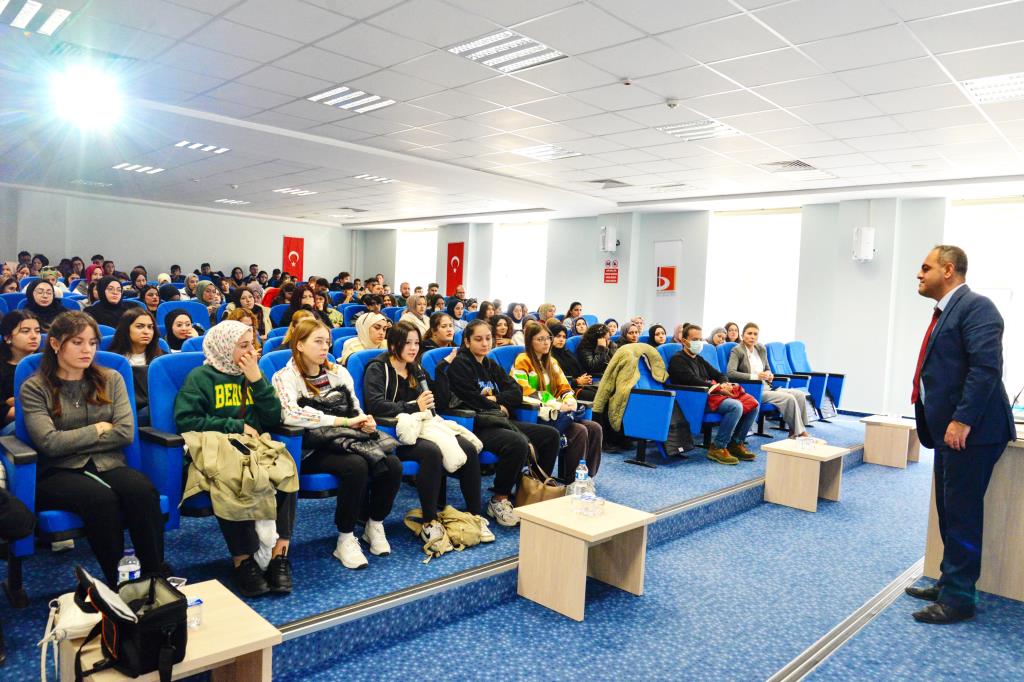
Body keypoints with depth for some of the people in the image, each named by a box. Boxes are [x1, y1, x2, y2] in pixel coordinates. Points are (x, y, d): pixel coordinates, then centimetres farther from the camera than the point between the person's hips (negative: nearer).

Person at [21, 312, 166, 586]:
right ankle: (118, 582, -24)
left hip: (108, 465, 2)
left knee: (143, 491, -33)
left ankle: (156, 576, -27)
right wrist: (98, 429, -1)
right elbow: (49, 443, -10)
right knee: (101, 497, -37)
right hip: (59, 472, -2)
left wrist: (72, 442, -5)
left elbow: (125, 432, -2)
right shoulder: (34, 388, 3)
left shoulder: (111, 379, 10)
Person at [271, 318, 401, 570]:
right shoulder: (285, 376, -4)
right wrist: (344, 421, -21)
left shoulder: (338, 372, 13)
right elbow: (290, 414, -22)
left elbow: (355, 408, 19)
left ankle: (375, 525, 3)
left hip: (345, 441, 5)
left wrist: (364, 421, -6)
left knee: (392, 465, -21)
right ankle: (345, 539, -16)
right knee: (356, 466, -34)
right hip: (311, 449, -5)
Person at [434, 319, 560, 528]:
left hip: (498, 421, 8)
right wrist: (498, 408, 2)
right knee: (518, 443, -34)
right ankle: (499, 501, -17)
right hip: (476, 426, -8)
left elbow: (517, 393, 11)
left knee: (551, 435, -3)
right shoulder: (459, 364, -2)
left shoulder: (491, 365, 21)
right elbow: (473, 401, -12)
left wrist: (495, 398, -6)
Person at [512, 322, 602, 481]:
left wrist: (569, 400, -9)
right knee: (579, 431, -25)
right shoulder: (523, 361, -5)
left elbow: (564, 387, 15)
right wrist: (555, 404, -21)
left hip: (555, 414, 7)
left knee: (594, 428, -12)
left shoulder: (551, 361, 19)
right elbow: (524, 393, -16)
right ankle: (570, 479, -16)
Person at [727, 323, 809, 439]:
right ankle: (799, 432, -12)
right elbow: (730, 372, -18)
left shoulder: (761, 349, 16)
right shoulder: (737, 350, -4)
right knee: (789, 398, -23)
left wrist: (769, 374, 3)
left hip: (767, 387, 7)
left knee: (800, 395, -13)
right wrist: (755, 376, -23)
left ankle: (796, 431, -13)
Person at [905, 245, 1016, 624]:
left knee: (962, 514, -1)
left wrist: (962, 420, -25)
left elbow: (986, 366, -23)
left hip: (969, 431, -10)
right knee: (949, 511, 17)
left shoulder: (975, 307, -13)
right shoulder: (945, 312, 17)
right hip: (948, 429, 10)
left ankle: (959, 598, 10)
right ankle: (950, 583, 29)